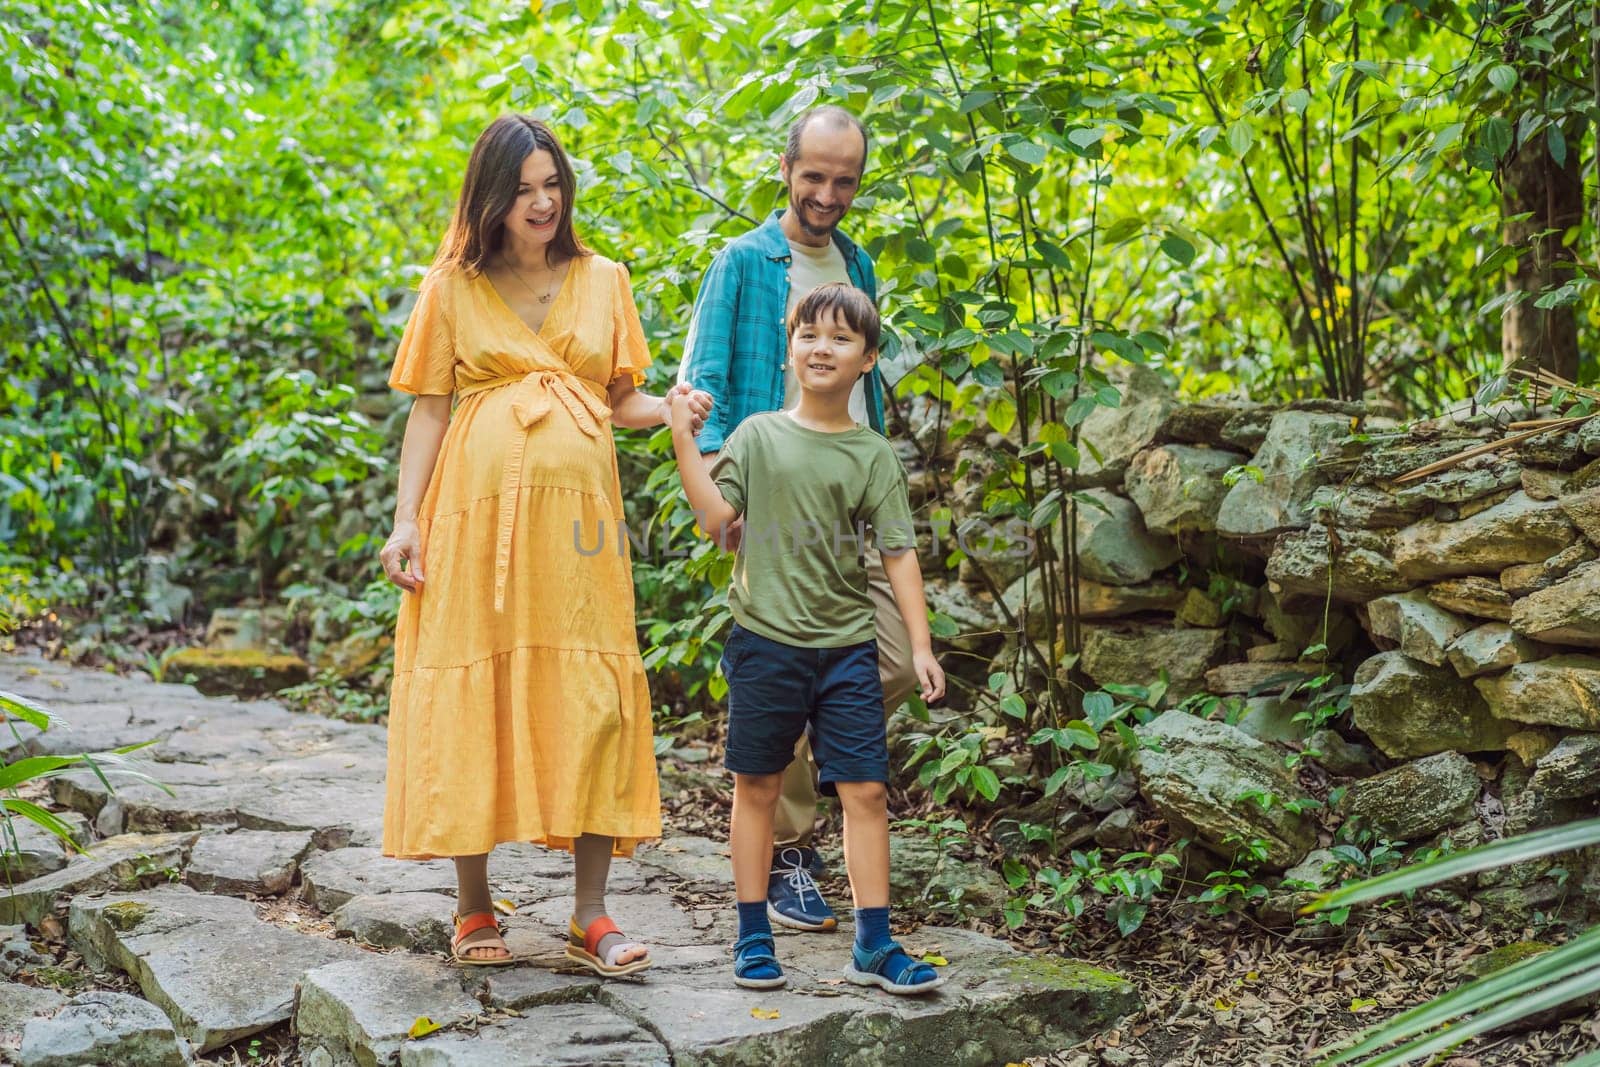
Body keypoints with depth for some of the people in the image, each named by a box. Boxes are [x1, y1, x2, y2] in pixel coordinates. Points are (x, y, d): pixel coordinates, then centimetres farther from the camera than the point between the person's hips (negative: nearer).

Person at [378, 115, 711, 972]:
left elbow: (623, 400, 13)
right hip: (480, 507, -1)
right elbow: (428, 410, 6)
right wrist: (406, 518, -3)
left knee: (590, 700, -4)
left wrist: (672, 411, -8)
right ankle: (474, 909, 10)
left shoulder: (602, 281, 13)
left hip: (578, 512, 2)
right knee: (472, 696, -1)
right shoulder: (452, 287, 8)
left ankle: (590, 913, 3)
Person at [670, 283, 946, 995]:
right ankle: (753, 937, 19)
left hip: (845, 646, 1)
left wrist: (920, 645, -4)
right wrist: (684, 440, -12)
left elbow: (898, 553, 1)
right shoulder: (759, 434, 3)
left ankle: (873, 945, 7)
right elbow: (715, 517, -6)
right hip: (766, 640, 0)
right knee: (757, 786, 7)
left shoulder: (872, 454, 3)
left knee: (865, 790, -1)